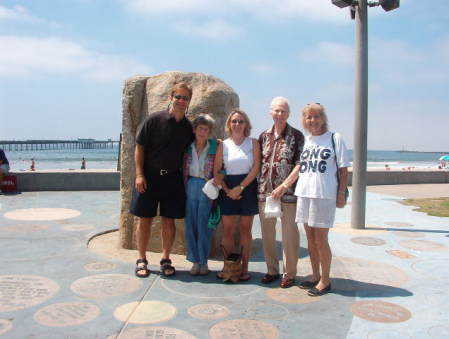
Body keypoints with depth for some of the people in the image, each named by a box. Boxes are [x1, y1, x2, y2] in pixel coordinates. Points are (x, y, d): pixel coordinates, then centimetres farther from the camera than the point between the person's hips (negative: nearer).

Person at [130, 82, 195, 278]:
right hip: (149, 176, -3)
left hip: (173, 179, 3)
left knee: (169, 220, 7)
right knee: (145, 219, 4)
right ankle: (141, 260, 17)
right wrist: (139, 174, -11)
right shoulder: (154, 120, -5)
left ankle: (165, 260, 20)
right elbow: (139, 147, -5)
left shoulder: (188, 127, 6)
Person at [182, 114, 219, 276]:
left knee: (203, 226, 0)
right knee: (191, 224, 5)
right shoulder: (187, 147, 6)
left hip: (207, 188, -3)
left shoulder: (215, 148, -1)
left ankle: (203, 262, 13)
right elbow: (182, 168, 13)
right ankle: (195, 261, 16)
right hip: (190, 186, 3)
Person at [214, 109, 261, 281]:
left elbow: (256, 167, -6)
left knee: (245, 229, 5)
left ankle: (244, 268, 12)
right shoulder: (223, 145, 5)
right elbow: (216, 172, 4)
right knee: (227, 230, 3)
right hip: (228, 190, 1)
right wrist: (227, 190, -8)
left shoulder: (253, 143, 1)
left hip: (248, 188, -1)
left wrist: (240, 187, -13)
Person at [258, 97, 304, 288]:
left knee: (289, 233, 2)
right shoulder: (264, 136, 11)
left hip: (288, 192, -4)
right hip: (265, 191, 4)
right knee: (267, 232, 10)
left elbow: (300, 165, -9)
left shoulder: (296, 136, -2)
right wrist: (259, 185, 4)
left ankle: (290, 274, 15)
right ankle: (272, 270, 24)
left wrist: (284, 186, -16)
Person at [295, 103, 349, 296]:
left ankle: (325, 281, 13)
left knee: (320, 239, -2)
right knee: (310, 238, 12)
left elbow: (343, 170, -2)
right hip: (304, 193, 5)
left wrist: (341, 194, -8)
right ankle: (315, 277, 25)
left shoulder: (335, 139, -1)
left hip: (325, 195, -5)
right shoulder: (304, 140, 11)